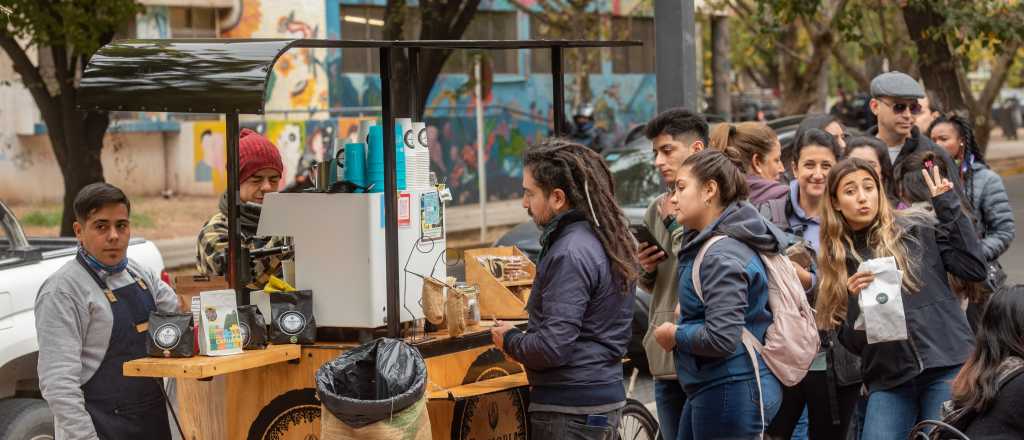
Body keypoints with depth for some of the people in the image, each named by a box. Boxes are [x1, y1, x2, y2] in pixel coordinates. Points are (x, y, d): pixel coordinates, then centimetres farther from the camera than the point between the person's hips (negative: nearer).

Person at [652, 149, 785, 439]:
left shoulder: (722, 255, -19)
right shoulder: (706, 243, 13)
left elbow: (721, 338, -26)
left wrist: (675, 335, -10)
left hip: (732, 392, -11)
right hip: (711, 389, 11)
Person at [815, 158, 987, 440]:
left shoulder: (918, 233, 7)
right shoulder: (836, 260, 12)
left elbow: (974, 269, -3)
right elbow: (852, 343, 9)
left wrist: (949, 207, -3)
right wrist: (855, 300, -11)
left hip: (946, 366, -2)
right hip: (888, 380, 2)